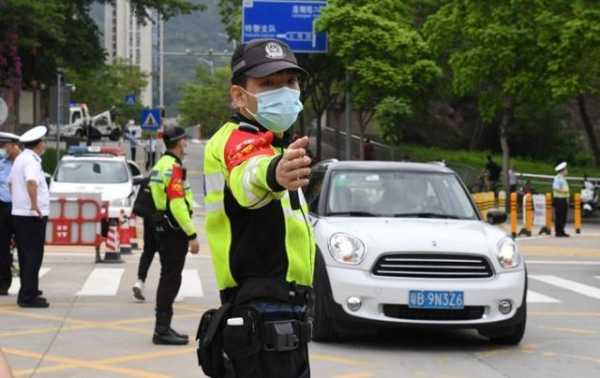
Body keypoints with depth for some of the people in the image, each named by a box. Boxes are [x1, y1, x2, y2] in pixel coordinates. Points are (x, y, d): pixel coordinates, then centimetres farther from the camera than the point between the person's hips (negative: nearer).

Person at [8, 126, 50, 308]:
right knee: (33, 256, -6)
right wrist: (35, 205, -29)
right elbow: (31, 182, -35)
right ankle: (29, 296, -6)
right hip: (33, 216, -9)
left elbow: (11, 182, 25)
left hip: (18, 213, 9)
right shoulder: (32, 161, -17)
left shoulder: (20, 158, 13)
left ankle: (27, 293, 23)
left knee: (26, 255, 15)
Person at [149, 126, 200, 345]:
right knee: (171, 279, -7)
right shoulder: (174, 167, -17)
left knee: (168, 278, 15)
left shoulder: (160, 164, 15)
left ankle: (163, 327, 20)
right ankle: (162, 330, -6)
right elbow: (177, 204, -23)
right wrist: (192, 235, -21)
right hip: (175, 230, -10)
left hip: (162, 228, 10)